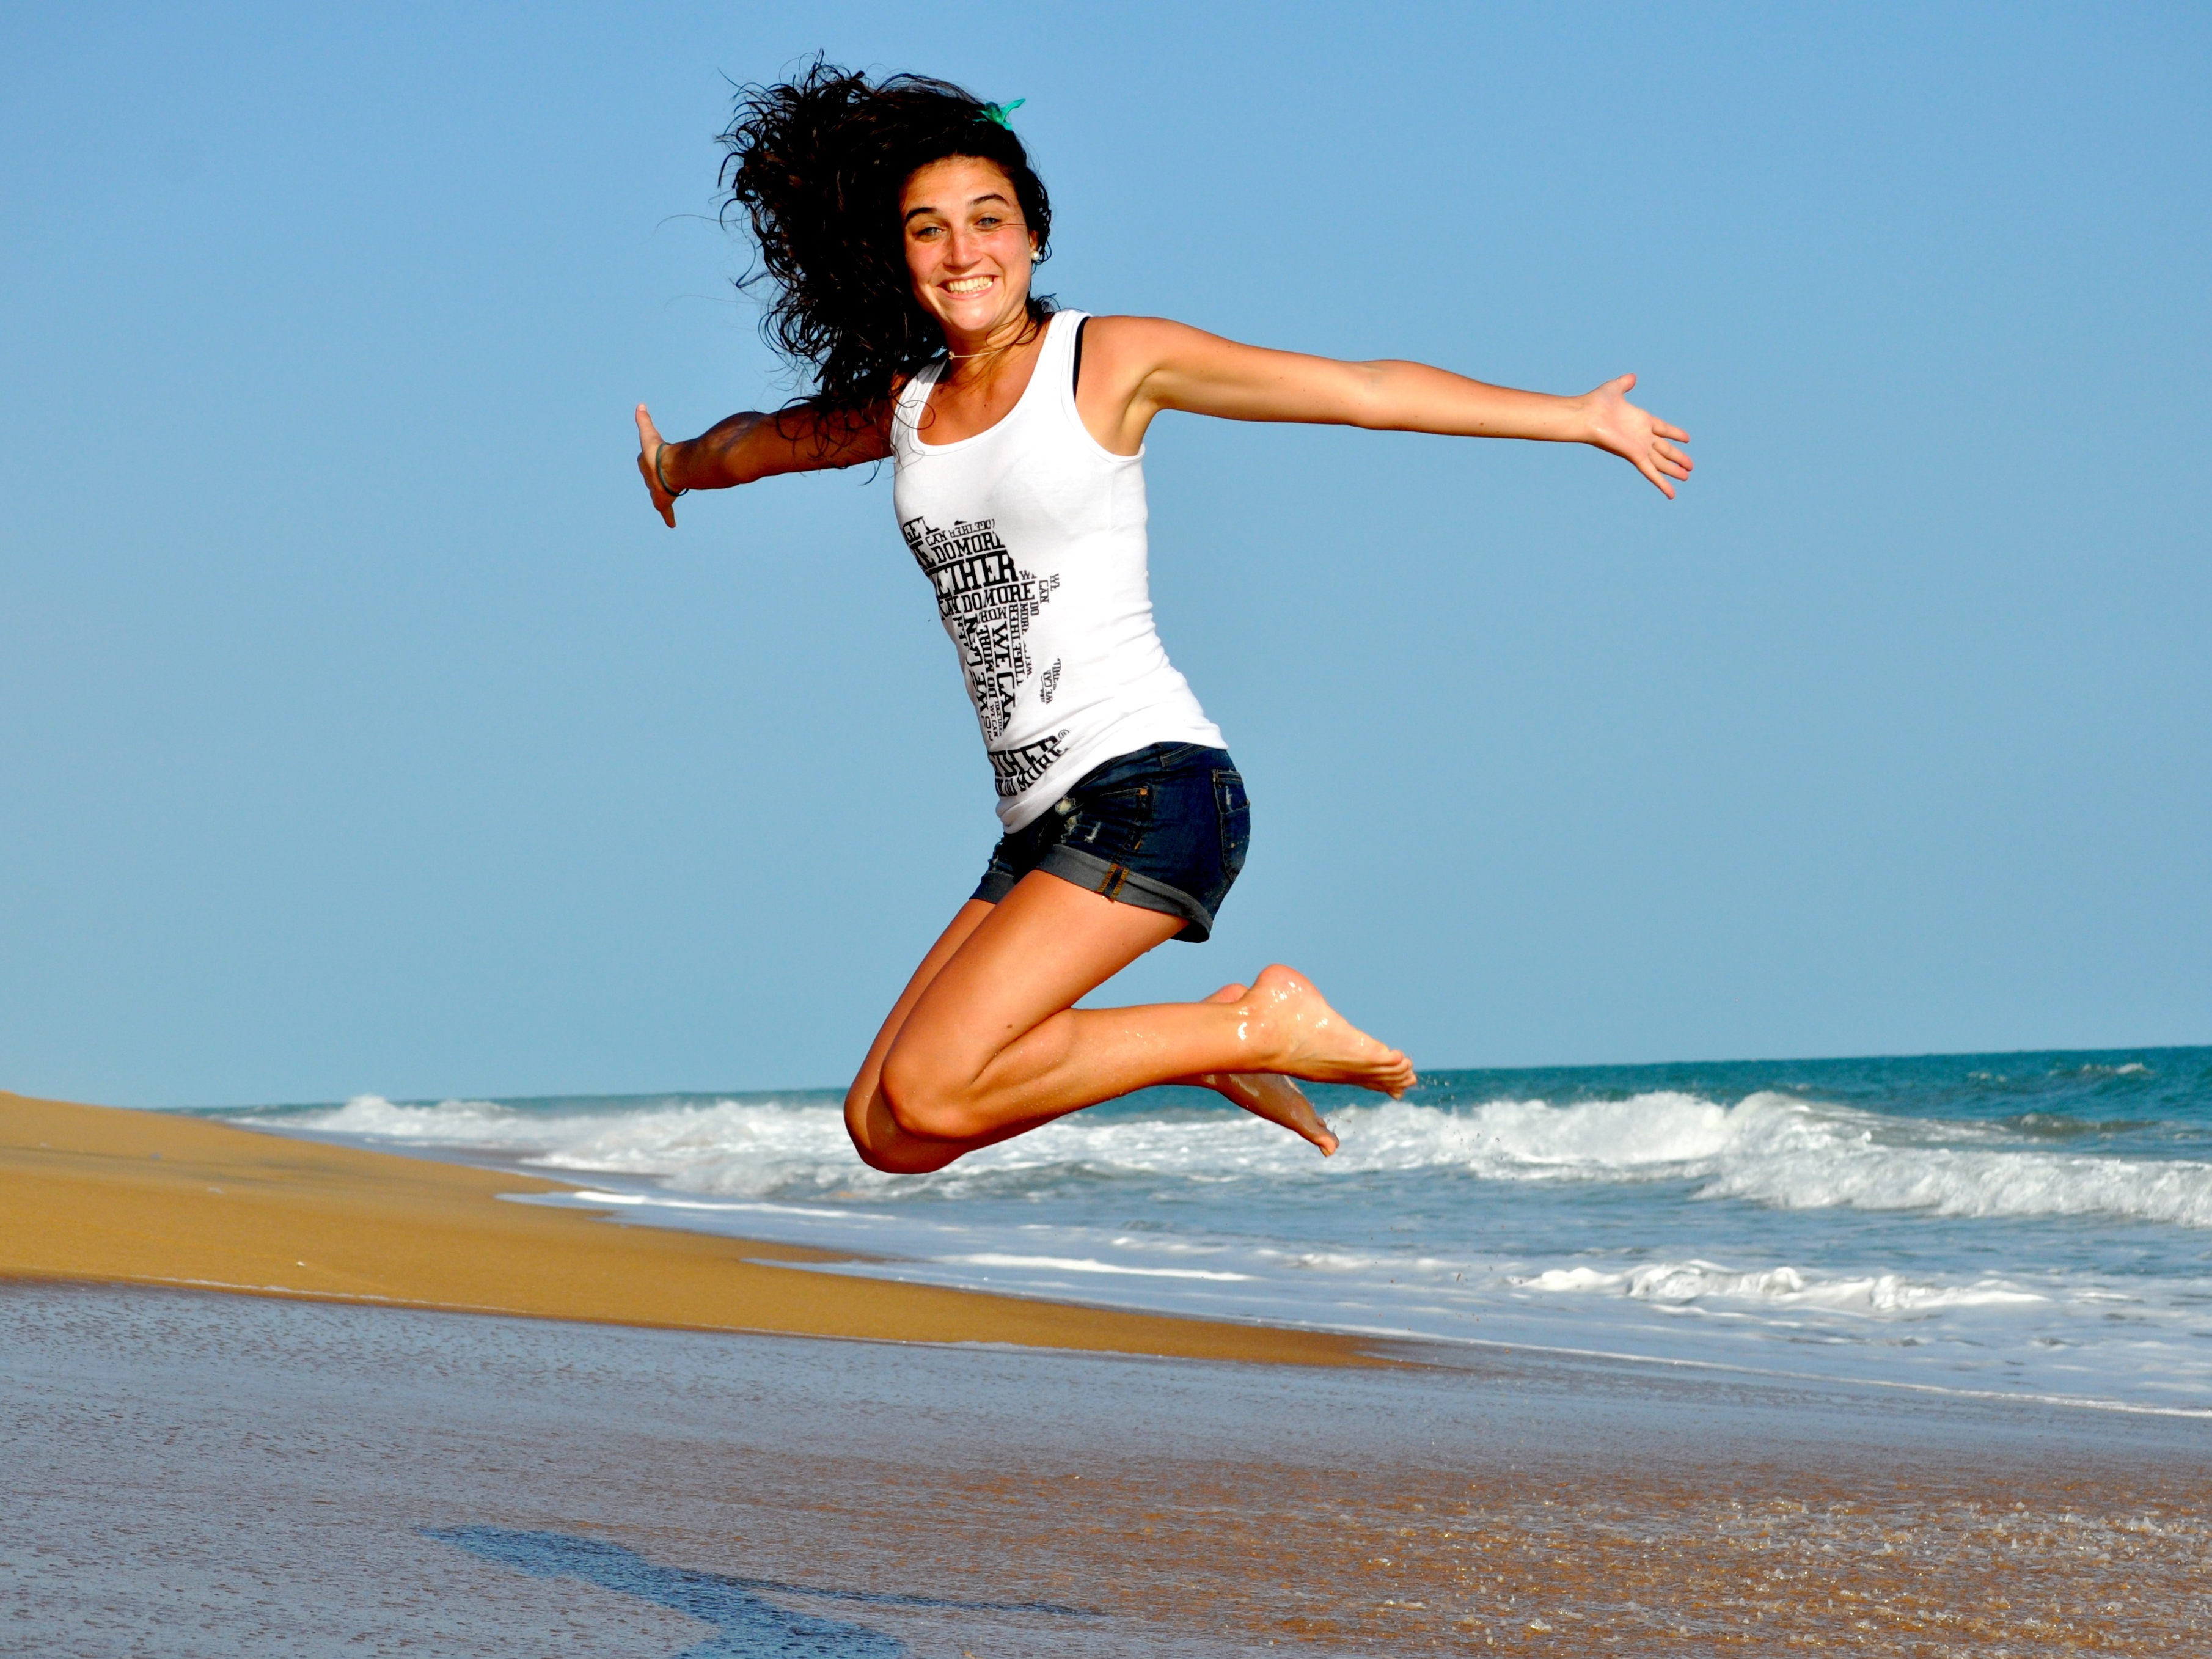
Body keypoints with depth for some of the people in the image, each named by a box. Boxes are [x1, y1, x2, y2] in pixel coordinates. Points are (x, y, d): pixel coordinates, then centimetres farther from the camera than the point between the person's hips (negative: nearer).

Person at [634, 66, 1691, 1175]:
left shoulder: (1108, 359, -1)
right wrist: (678, 466, 58)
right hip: (1038, 829, 7)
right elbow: (763, 440, 38)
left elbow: (1369, 392, -2)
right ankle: (1210, 1046, 14)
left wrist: (1580, 416, -4)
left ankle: (1254, 1029, -4)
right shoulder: (901, 409, 14)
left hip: (1151, 789, -7)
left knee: (926, 1093, -22)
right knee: (882, 1131, 0)